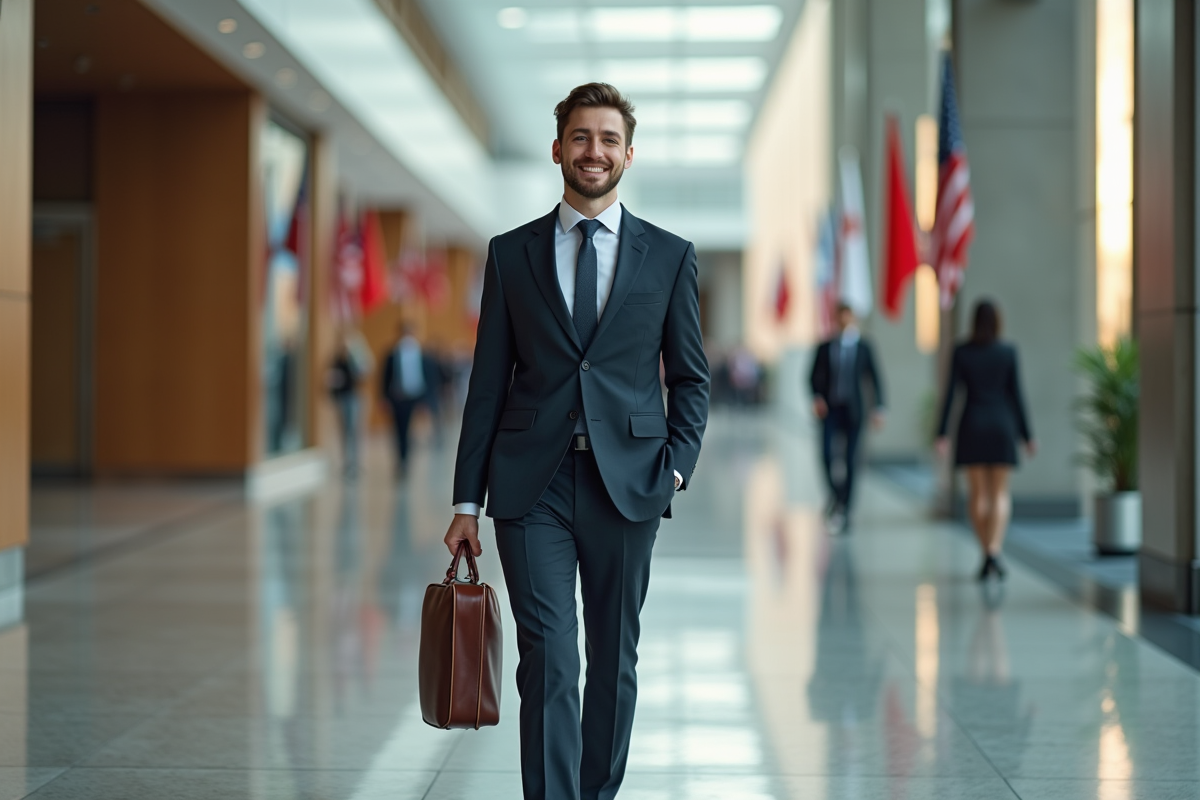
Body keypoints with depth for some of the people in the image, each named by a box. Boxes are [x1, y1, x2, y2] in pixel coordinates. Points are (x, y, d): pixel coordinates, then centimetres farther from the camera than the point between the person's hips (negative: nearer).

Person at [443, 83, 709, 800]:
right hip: (531, 487, -1)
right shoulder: (511, 253, 8)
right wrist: (467, 500, 4)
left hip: (626, 483, 1)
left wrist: (675, 469, -6)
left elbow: (691, 378, 9)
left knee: (614, 660, 10)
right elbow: (489, 383, 8)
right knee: (548, 661, -8)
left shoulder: (671, 256, 7)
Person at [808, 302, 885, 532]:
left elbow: (874, 379, 5)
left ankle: (844, 511, 5)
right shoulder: (825, 347, 6)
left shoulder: (863, 347, 4)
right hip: (830, 409, 1)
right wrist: (817, 398, -13)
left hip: (853, 411, -1)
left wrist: (878, 408, -4)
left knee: (850, 459, -2)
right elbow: (815, 377, 5)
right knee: (828, 453, -13)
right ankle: (835, 493, 16)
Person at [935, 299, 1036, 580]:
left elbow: (950, 393, -5)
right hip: (1001, 427, 0)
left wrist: (942, 434, -3)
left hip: (972, 426, 0)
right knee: (1000, 494, 4)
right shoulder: (1008, 352, -3)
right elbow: (1016, 394, -2)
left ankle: (987, 556, 10)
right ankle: (994, 551, -15)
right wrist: (1026, 434, 4)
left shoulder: (961, 352, -3)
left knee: (977, 494, 8)